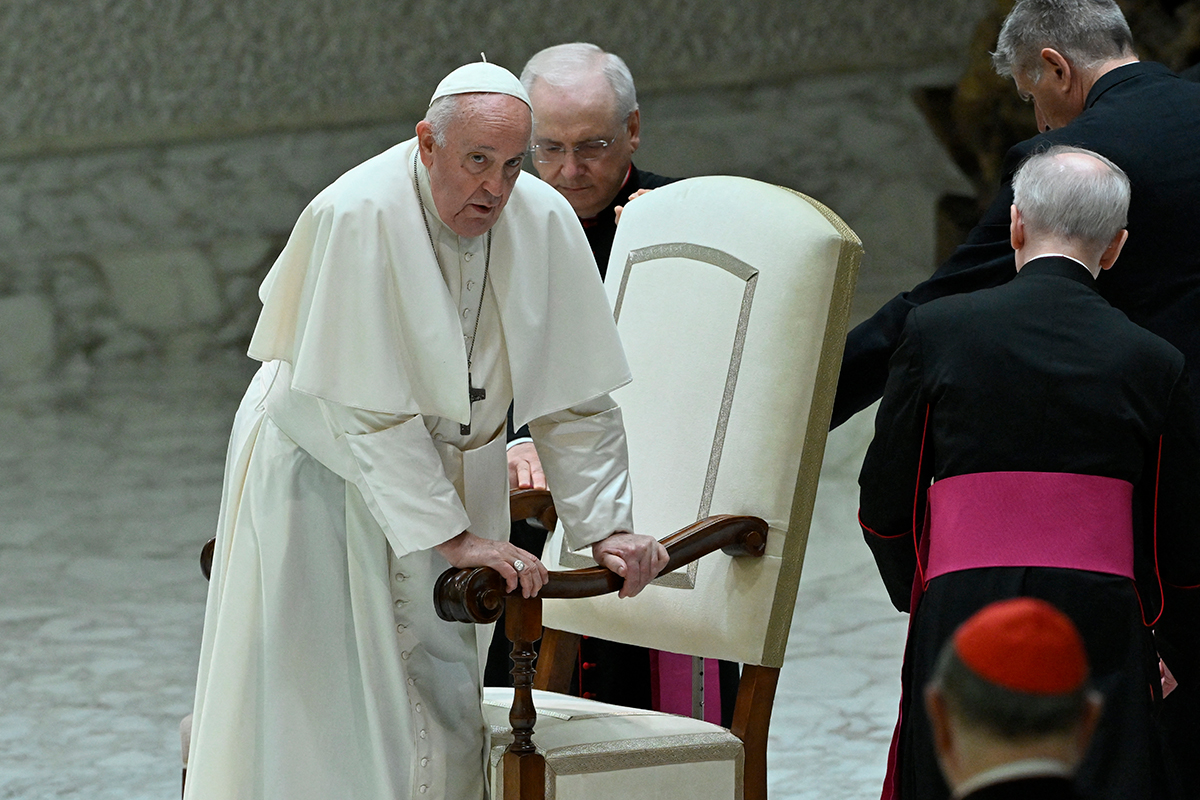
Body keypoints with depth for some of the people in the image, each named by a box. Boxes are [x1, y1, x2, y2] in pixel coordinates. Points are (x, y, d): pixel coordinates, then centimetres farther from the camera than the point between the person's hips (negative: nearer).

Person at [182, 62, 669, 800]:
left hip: (450, 473, 5)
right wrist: (453, 537, -27)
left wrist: (605, 526, -11)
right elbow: (367, 411, -26)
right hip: (328, 473, -5)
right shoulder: (359, 216, -26)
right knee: (315, 709, -4)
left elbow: (573, 398, -4)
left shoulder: (545, 222, -12)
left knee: (440, 715, 5)